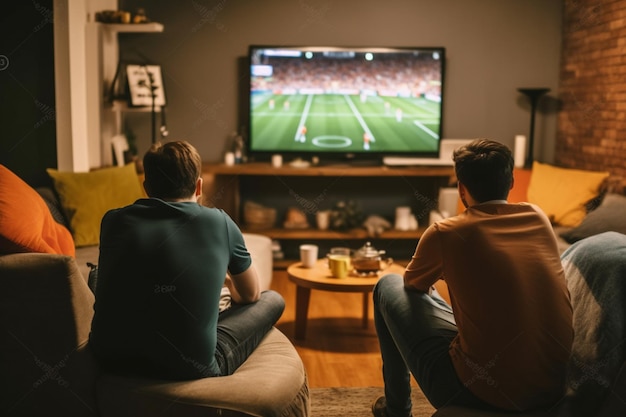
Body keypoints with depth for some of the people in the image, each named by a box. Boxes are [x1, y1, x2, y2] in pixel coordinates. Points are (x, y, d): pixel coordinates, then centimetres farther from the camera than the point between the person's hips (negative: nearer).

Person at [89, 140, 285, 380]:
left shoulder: (113, 220, 4)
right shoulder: (219, 223, -1)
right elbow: (250, 295, 16)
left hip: (111, 359, 4)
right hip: (189, 369, -4)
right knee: (273, 300, 19)